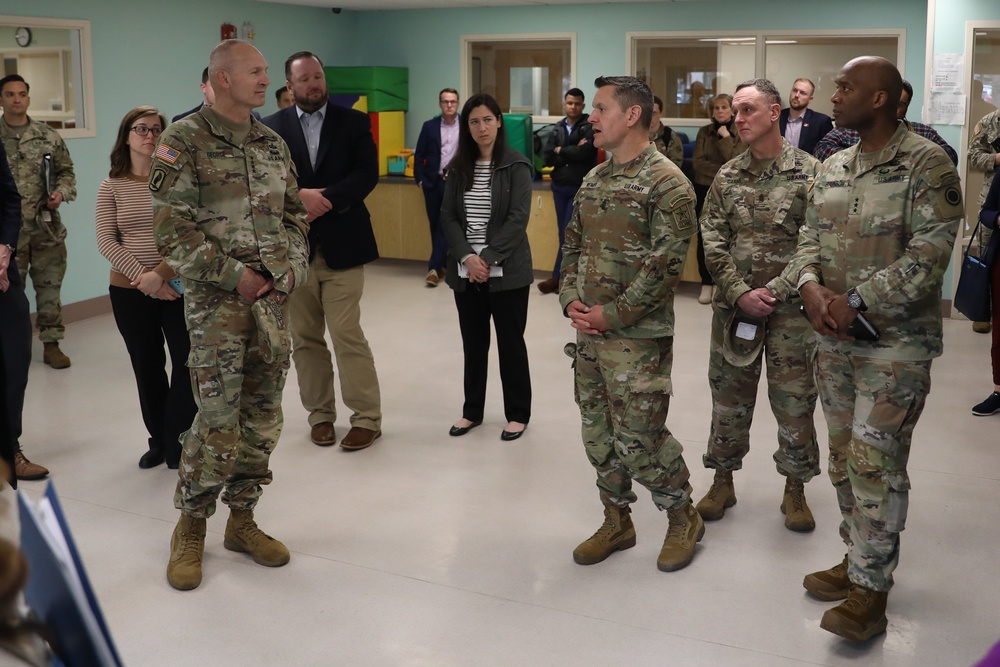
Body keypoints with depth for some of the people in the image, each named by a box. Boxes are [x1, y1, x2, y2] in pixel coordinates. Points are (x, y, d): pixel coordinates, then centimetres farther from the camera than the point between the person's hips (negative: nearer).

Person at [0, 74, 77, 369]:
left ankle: (51, 343, 17)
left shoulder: (48, 136, 6)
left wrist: (61, 193, -7)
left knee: (49, 287, 7)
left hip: (47, 227, 2)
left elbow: (66, 172, 11)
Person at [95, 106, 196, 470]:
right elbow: (106, 241, -3)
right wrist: (143, 275, -15)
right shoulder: (111, 187, 3)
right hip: (129, 291, 2)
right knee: (147, 369, 12)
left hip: (179, 287, -1)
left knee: (189, 364, -5)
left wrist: (162, 273, -18)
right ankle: (158, 440, 28)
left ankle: (179, 445, 10)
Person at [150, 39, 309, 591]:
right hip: (216, 301, -6)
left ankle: (241, 520, 25)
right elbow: (171, 229, -11)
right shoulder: (183, 141, -6)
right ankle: (190, 529, 13)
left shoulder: (273, 144, 13)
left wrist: (292, 265, 1)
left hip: (273, 298, 6)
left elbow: (294, 214, 19)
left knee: (263, 419, 9)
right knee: (218, 421, -7)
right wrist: (233, 274, -14)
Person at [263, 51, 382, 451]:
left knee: (348, 335, -5)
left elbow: (367, 174, -6)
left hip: (341, 245, -2)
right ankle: (320, 414, 22)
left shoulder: (354, 123, 5)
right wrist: (300, 196, -20)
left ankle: (367, 418, 6)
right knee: (305, 339, 8)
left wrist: (326, 199, -17)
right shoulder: (271, 128, 6)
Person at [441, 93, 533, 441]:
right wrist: (467, 257, -12)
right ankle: (472, 411, 25)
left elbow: (518, 219, -11)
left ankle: (518, 414, 18)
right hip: (465, 270, 4)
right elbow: (448, 217, 2)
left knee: (510, 343, 5)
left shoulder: (517, 166, -5)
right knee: (473, 343, 12)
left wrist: (488, 258, -17)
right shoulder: (458, 168, 7)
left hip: (506, 271, -4)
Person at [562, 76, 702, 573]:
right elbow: (573, 245, 16)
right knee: (598, 433, 13)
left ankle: (683, 518, 21)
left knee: (639, 438, -3)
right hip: (589, 331, 7)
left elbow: (664, 262, -18)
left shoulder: (667, 182, -12)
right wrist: (571, 299, -1)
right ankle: (616, 522, 30)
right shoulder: (593, 180, 12)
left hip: (637, 336, -7)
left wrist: (613, 314, -16)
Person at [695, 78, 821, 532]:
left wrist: (774, 292, -16)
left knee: (794, 403, 5)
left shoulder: (810, 173, -5)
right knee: (728, 399, 12)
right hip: (733, 307, 3)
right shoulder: (726, 177, 5)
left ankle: (794, 489, 23)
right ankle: (723, 482, 27)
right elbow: (713, 245, 1)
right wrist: (741, 293, -11)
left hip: (791, 309, -3)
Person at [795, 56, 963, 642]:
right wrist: (811, 286, -10)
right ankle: (859, 559, 31)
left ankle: (870, 588, 8)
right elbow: (810, 237, 11)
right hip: (835, 338, 7)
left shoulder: (926, 164, -12)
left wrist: (856, 300, -21)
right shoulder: (833, 169, 11)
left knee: (875, 463, -5)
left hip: (895, 342, -7)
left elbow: (930, 253, -18)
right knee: (845, 456, 15)